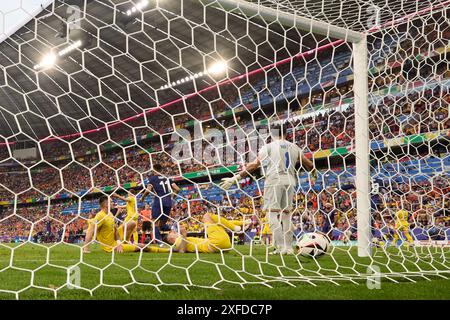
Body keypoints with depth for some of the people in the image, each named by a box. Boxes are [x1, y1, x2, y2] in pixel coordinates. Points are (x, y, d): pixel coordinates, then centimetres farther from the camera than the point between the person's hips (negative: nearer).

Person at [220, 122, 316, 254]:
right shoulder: (294, 148, 15)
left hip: (274, 181, -5)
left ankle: (281, 246, -13)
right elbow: (309, 165, 20)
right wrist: (315, 174, 42)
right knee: (286, 215, 11)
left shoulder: (268, 147, 2)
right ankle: (288, 247, 10)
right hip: (290, 182, 5)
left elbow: (253, 165, -3)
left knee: (273, 214, -4)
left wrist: (235, 178, -1)